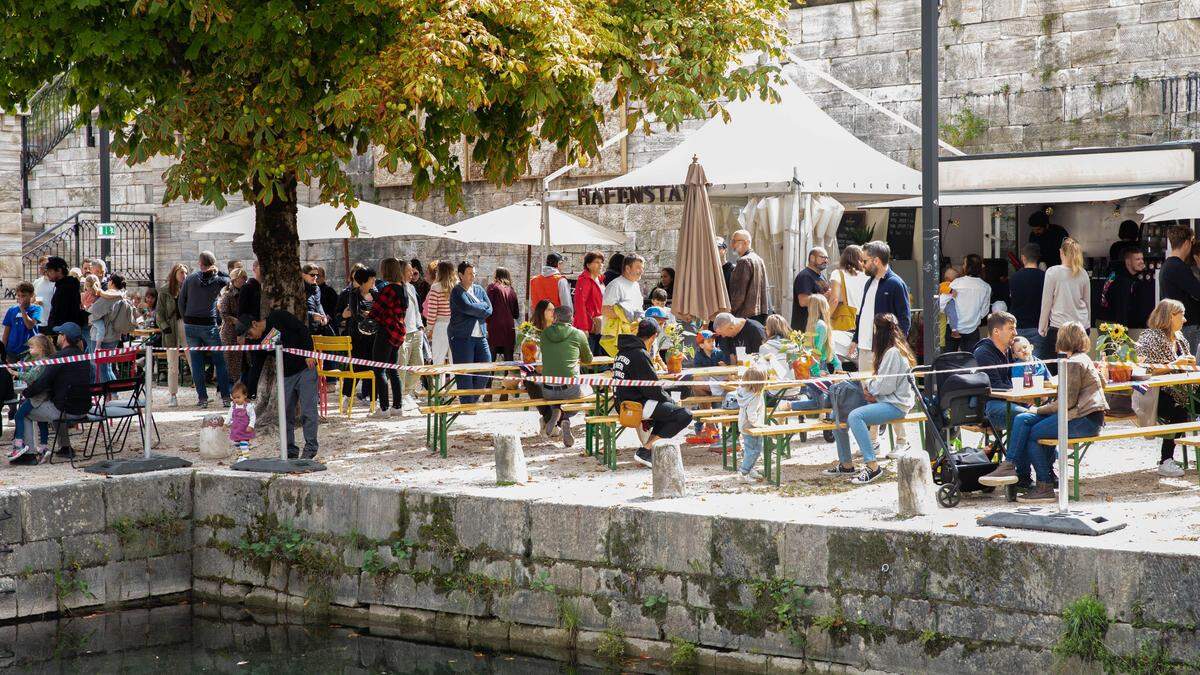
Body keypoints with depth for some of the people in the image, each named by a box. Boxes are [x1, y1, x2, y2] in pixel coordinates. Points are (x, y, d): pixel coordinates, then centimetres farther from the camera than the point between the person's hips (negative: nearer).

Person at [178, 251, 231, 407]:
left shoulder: (190, 278, -1)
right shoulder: (217, 280, -3)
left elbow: (181, 302, 2)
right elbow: (228, 279, 20)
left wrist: (186, 319, 12)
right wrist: (216, 271, 8)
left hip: (190, 325, 1)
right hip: (209, 325, -1)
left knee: (196, 362, 5)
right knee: (219, 362, 8)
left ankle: (203, 398, 4)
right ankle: (225, 397, 5)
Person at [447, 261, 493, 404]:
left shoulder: (479, 290, 16)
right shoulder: (457, 292, -4)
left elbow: (489, 310, 6)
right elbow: (467, 307, -20)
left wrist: (476, 310, -9)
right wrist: (482, 306, -5)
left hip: (480, 335, 6)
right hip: (461, 336, -6)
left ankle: (473, 400, 15)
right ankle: (467, 404, 1)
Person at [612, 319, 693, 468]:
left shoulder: (623, 351, 12)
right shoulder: (640, 354, -18)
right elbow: (652, 388, -16)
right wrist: (670, 400, 0)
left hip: (623, 403, 10)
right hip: (637, 405, -10)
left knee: (668, 408, 29)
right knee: (685, 416, -11)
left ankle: (649, 445, 13)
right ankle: (645, 450, -10)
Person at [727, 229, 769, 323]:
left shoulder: (744, 261, -13)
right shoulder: (759, 260, 17)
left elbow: (739, 294, -17)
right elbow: (764, 290, 20)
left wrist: (730, 311, -8)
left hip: (745, 315, -10)